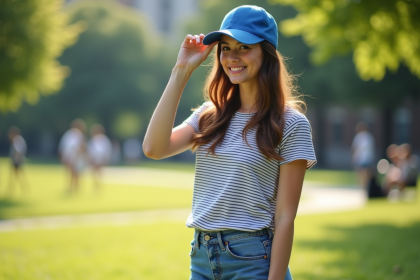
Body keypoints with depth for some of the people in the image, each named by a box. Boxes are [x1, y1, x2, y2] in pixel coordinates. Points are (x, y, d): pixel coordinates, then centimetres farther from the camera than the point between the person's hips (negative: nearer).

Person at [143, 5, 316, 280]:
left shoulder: (291, 124, -7)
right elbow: (154, 148, -9)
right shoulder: (209, 116, 8)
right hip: (201, 256, 5)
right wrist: (181, 71, -5)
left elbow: (285, 218, -10)